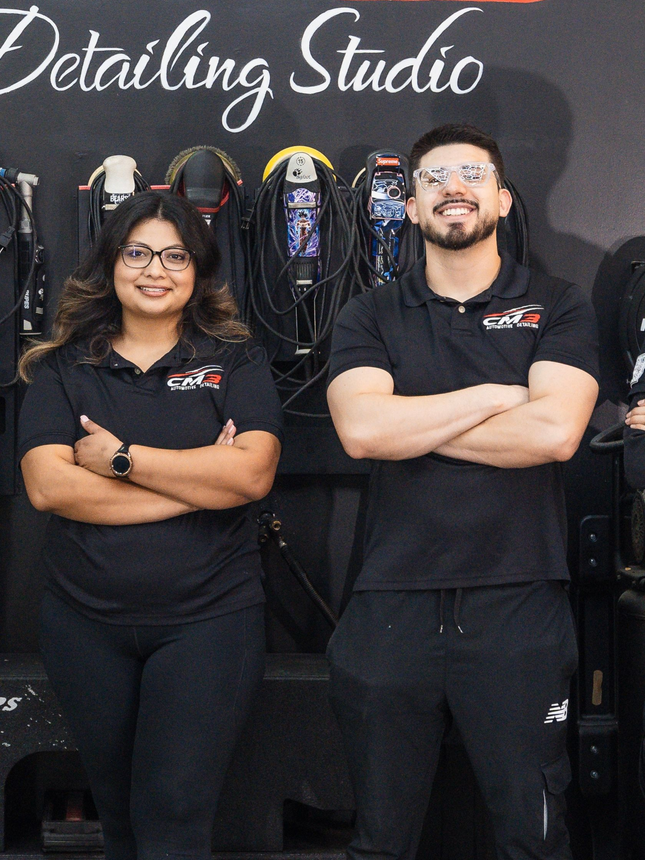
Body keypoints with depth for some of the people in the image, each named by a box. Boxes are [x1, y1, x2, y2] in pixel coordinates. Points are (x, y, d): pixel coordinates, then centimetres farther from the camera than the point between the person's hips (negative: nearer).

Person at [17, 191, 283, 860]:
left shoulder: (235, 361, 3)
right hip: (85, 623, 2)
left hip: (206, 620, -2)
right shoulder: (62, 369, 5)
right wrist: (196, 485, -13)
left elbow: (252, 472, -13)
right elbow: (47, 485, -11)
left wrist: (121, 457, -13)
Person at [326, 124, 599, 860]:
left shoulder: (557, 308, 5)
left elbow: (555, 431, -12)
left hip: (517, 606, -1)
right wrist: (495, 396, -8)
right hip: (392, 607, 2)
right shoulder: (371, 317, 8)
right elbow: (360, 428, -11)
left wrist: (409, 423, -8)